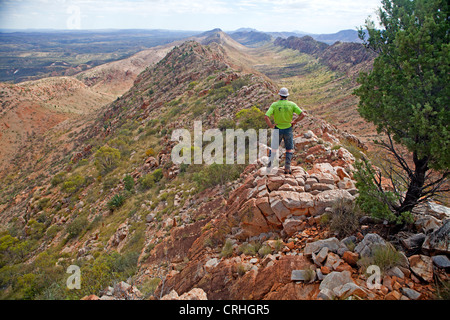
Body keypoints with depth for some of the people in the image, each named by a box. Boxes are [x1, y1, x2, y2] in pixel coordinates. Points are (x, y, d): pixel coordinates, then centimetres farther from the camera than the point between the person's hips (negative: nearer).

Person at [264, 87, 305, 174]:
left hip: (277, 130, 0)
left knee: (274, 149, 18)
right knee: (290, 150, 15)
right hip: (288, 130, 0)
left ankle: (269, 164, 6)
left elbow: (266, 117, -22)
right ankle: (287, 168, 7)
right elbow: (302, 114, -14)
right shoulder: (291, 104, -7)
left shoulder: (274, 105, -9)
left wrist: (271, 125, -8)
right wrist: (295, 121, -1)